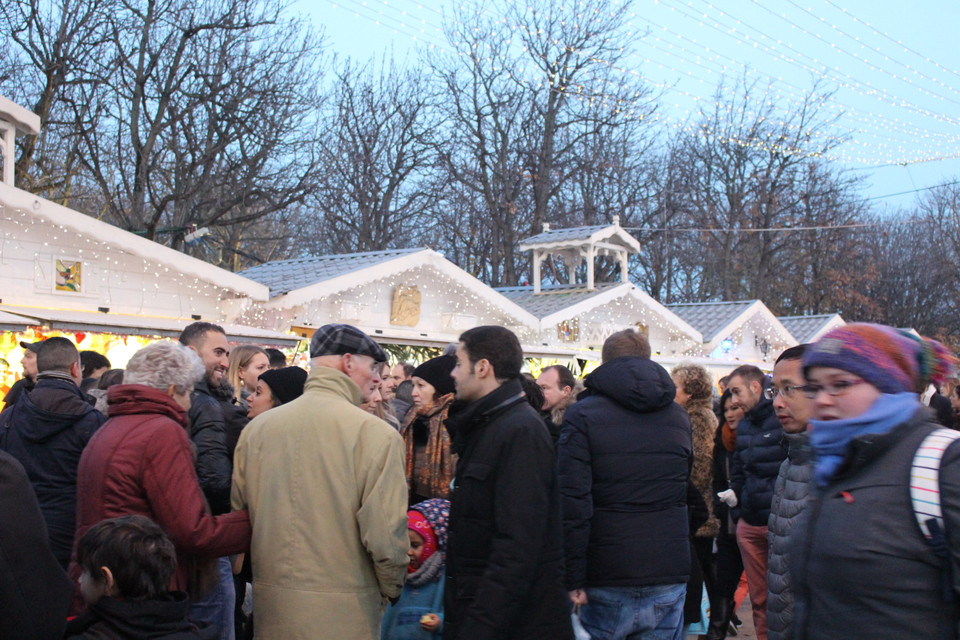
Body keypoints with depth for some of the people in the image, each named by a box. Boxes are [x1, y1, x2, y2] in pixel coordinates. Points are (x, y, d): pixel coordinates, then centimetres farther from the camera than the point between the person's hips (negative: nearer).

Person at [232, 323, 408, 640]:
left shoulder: (256, 427, 0)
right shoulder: (375, 433, -15)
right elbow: (384, 534, -18)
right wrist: (392, 589, 0)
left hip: (271, 604, 5)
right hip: (343, 613, -4)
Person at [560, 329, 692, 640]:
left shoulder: (582, 415, -6)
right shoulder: (679, 416, 10)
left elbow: (573, 501, -13)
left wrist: (573, 579, -10)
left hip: (607, 580, -3)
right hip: (669, 578, 4)